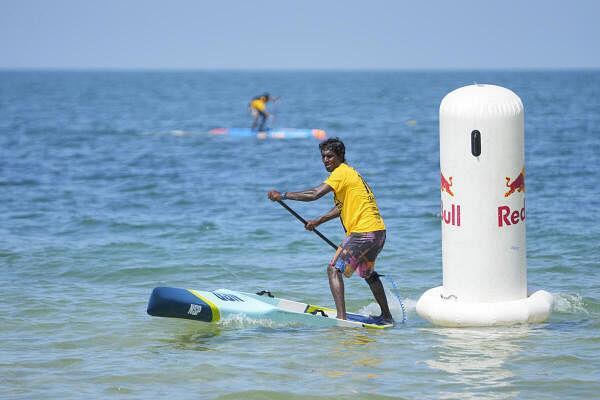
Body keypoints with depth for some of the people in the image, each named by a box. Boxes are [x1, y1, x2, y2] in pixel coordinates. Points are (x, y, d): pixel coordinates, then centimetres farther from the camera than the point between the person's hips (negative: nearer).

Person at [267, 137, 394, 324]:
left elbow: (314, 194, -20)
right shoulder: (349, 172, 21)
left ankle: (341, 317, -23)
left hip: (363, 231, -10)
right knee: (368, 273, 29)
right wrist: (318, 221, 25)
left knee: (334, 269, -10)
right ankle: (387, 316, 38)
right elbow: (342, 207, 27)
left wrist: (283, 195, -17)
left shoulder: (341, 172, -10)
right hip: (378, 231, 10)